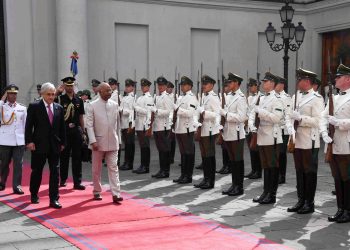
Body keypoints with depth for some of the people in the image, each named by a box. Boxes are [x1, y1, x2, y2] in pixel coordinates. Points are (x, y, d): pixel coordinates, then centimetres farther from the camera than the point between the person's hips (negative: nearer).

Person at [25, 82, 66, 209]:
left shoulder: (59, 108, 7)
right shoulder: (34, 107, -3)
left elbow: (62, 127, 11)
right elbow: (28, 126, -5)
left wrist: (62, 142, 8)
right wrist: (29, 141, -12)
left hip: (55, 145, 3)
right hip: (39, 145, -3)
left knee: (55, 172, 0)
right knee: (36, 171, 10)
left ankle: (54, 199, 4)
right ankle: (34, 195, 29)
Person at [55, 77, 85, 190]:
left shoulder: (79, 100, 8)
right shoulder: (60, 99, 1)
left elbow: (81, 117, 11)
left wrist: (83, 131, 9)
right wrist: (57, 91, -21)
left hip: (76, 130, 2)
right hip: (64, 130, -2)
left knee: (77, 157, 2)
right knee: (64, 156, 8)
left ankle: (77, 182, 6)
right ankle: (63, 180, 22)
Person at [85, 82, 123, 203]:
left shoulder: (115, 105, 5)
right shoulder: (92, 106, -6)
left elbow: (118, 123, 10)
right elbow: (89, 125, -9)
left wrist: (118, 139, 10)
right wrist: (93, 141, -16)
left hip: (112, 143, 2)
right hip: (98, 143, -2)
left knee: (113, 168, -2)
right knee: (97, 169, 10)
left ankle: (116, 194, -5)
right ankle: (97, 192, 23)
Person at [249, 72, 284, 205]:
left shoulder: (276, 99, -10)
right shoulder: (261, 98, 15)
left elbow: (276, 118, -21)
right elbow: (252, 114, 15)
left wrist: (260, 111, -19)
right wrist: (252, 125, -3)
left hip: (272, 138, -8)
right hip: (262, 137, 8)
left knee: (273, 167, 0)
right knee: (265, 166, 13)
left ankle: (272, 195, 6)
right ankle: (266, 192, 21)